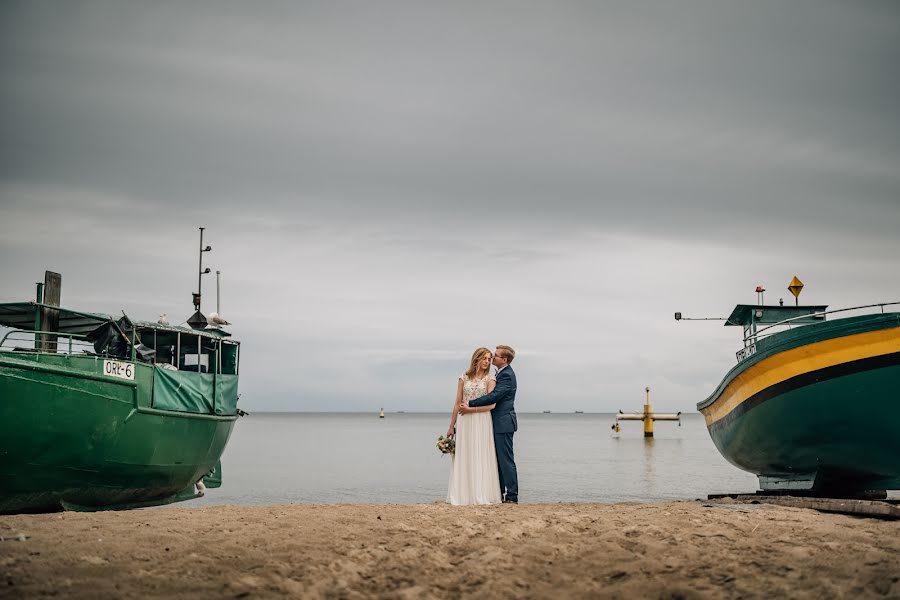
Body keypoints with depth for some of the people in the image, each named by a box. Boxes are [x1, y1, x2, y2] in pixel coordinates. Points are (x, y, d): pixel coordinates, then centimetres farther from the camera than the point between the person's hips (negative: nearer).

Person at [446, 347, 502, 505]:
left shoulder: (490, 379, 2)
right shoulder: (464, 378, 7)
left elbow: (490, 404, -7)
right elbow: (457, 403, 8)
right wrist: (451, 426, 6)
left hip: (482, 422, -2)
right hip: (464, 422, 2)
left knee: (481, 457, -1)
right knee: (463, 458, 2)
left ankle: (481, 495, 3)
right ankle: (463, 494, 5)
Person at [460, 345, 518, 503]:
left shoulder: (507, 375, -16)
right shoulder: (501, 373, 16)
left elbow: (493, 397, -24)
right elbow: (494, 397, 18)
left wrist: (470, 405, -20)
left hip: (503, 423, -10)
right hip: (499, 424, 10)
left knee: (506, 460, -7)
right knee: (498, 459, 13)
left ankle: (512, 497, -4)